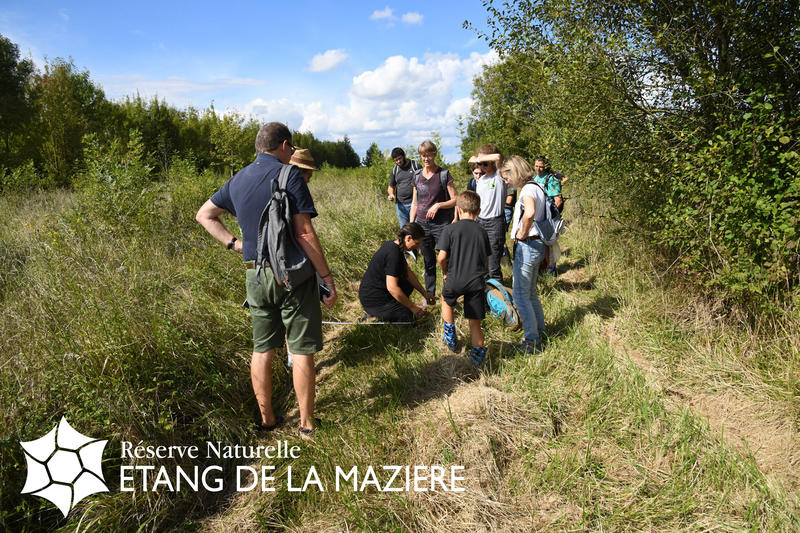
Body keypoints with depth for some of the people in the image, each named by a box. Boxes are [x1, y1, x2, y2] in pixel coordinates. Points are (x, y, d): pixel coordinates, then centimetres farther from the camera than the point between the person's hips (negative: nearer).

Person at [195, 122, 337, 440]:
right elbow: (304, 234, -17)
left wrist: (232, 243, 12)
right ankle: (306, 425, 13)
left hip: (255, 275, 6)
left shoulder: (238, 180, 11)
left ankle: (266, 419, 26)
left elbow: (204, 215, 21)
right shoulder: (288, 176, -10)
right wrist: (327, 277, -12)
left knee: (262, 349, 15)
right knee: (302, 350, 3)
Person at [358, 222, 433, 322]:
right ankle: (374, 314, -2)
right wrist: (413, 307, -21)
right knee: (409, 316, -11)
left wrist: (424, 293, 14)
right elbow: (392, 287, -30)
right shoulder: (393, 254, -25)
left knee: (409, 285, 21)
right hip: (372, 300, -10)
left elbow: (408, 273, 15)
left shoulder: (393, 245, 6)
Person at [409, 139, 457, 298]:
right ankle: (429, 296, 24)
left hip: (441, 224, -4)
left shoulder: (444, 174, -4)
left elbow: (455, 200, -3)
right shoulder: (417, 176, 9)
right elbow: (414, 203, 14)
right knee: (428, 262, 13)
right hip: (422, 224, 4)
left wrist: (438, 205, -18)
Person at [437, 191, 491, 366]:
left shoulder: (450, 230, -5)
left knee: (446, 301, 30)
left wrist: (445, 273, 10)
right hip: (477, 282, 2)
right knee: (475, 322, 9)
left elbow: (442, 257, -9)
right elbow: (486, 260, 9)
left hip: (455, 279, -1)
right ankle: (477, 357, 9)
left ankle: (451, 339, 35)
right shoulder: (482, 232, 6)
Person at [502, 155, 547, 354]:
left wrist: (522, 233, -22)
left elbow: (530, 213, -37)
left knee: (520, 294, -2)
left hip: (527, 246, -10)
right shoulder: (536, 188, 14)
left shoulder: (528, 189, -17)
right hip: (536, 245, 10)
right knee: (530, 292, 20)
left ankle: (532, 341, 5)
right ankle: (540, 331, 31)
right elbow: (538, 213, 26)